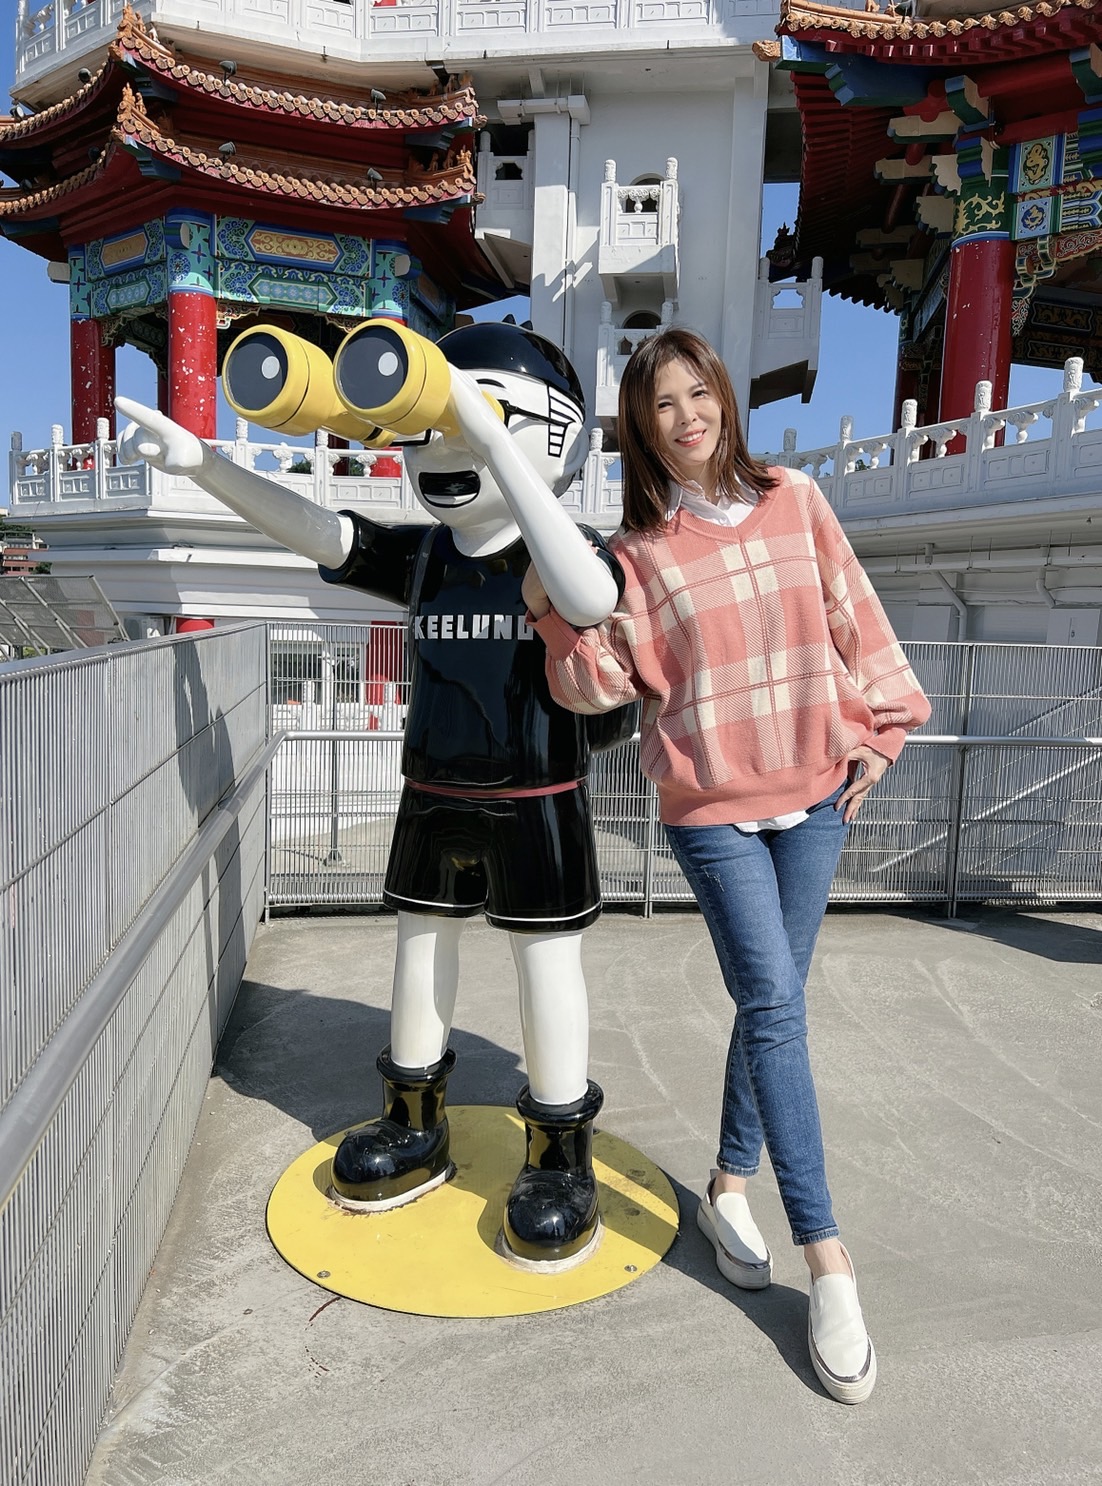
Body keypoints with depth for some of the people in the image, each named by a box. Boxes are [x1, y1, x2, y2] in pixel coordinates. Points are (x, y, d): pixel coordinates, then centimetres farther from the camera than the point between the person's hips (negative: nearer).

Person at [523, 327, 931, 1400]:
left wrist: (877, 730, 7)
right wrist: (559, 616, -22)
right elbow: (604, 681, -8)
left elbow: (854, 619, 9)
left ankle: (729, 1186, 32)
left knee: (771, 1001, 11)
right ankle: (827, 1260, 5)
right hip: (711, 806, -3)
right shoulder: (638, 548, -3)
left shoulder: (795, 503, 4)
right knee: (775, 1008, -8)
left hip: (815, 793, 3)